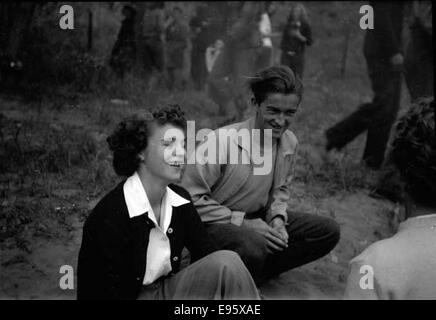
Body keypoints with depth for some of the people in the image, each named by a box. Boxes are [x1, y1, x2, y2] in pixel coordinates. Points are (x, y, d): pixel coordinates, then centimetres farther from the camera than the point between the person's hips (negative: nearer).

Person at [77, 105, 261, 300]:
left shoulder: (180, 200, -1)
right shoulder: (109, 217, -20)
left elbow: (208, 255, 2)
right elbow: (111, 292, -19)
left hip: (165, 290, 7)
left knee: (228, 264, -16)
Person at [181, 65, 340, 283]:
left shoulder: (289, 142, -3)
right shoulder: (222, 140, -23)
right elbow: (191, 198, -20)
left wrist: (277, 219, -7)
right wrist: (243, 223, -22)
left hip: (258, 217, 8)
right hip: (214, 222, -7)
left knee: (329, 232, -2)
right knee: (254, 247, -39)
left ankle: (251, 274, -4)